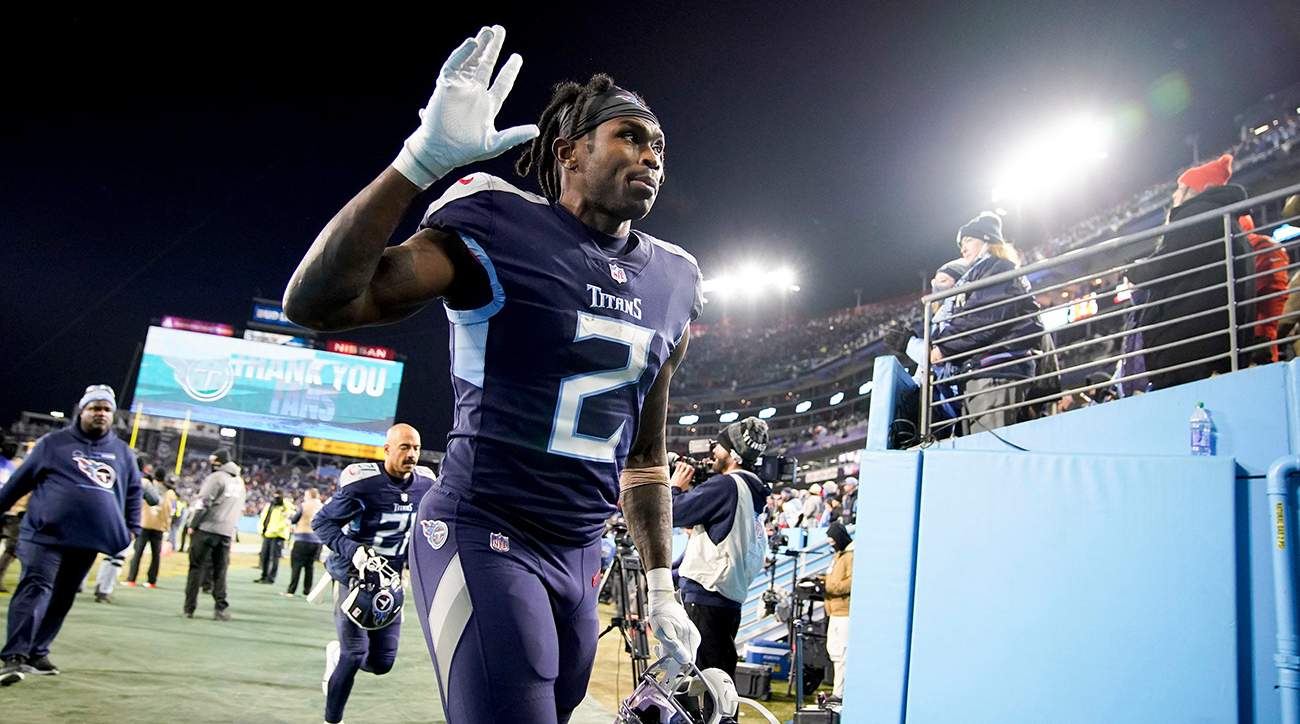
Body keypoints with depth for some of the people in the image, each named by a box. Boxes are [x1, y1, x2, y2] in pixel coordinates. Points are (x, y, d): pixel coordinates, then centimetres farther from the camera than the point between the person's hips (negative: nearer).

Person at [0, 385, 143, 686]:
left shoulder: (123, 452, 14)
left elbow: (133, 491, 22)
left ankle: (37, 653, 19)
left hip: (87, 540, 4)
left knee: (62, 598, 8)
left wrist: (132, 527, 14)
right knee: (35, 588, -16)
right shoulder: (53, 443, 4)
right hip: (45, 534, -4)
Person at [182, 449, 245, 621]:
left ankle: (189, 608, 2)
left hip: (207, 529, -6)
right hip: (227, 532, 6)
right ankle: (220, 608, 2)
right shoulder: (240, 482, 18)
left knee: (197, 568, 1)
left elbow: (203, 503, -11)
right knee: (220, 571, 8)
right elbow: (240, 509, 20)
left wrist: (193, 525, -4)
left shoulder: (216, 477, -5)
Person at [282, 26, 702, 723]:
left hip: (580, 556, 7)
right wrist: (421, 160, -28)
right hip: (484, 535, -7)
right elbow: (315, 302, -21)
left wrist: (660, 587, 15)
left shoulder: (671, 280, 9)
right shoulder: (501, 230, -10)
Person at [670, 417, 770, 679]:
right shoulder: (751, 492, 16)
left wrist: (675, 487, 5)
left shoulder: (726, 484, -13)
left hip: (704, 598, -9)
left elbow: (673, 513, -13)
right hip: (732, 599, 10)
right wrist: (688, 490, 18)